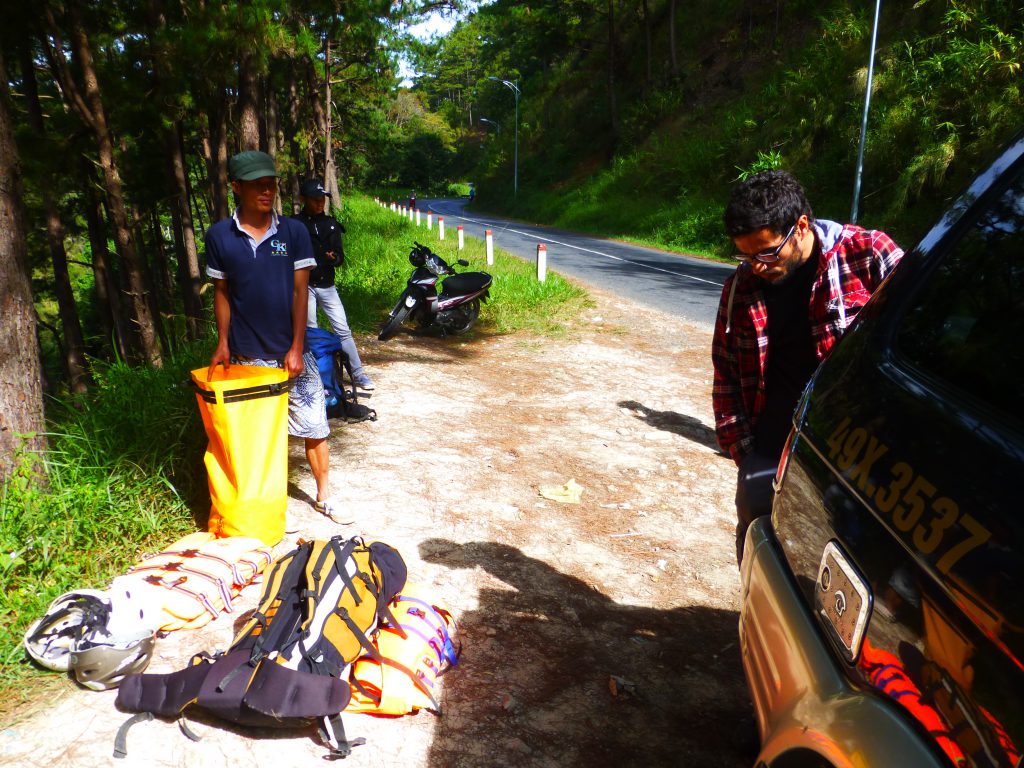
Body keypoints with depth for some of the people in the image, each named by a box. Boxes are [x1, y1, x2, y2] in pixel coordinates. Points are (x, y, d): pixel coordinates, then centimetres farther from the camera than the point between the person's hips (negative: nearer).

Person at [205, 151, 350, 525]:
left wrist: (296, 349, -9)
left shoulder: (294, 232, -2)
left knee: (314, 426, 5)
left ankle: (324, 496, 22)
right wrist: (223, 343, -1)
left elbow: (300, 291, -4)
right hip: (246, 356, 0)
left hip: (291, 353, 0)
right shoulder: (219, 236, 0)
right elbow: (222, 292, 7)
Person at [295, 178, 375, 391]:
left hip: (327, 285, 3)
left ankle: (358, 374, 7)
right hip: (304, 285, -3)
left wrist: (334, 257, -12)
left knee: (343, 330, 3)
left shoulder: (331, 224, 12)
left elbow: (340, 255, 10)